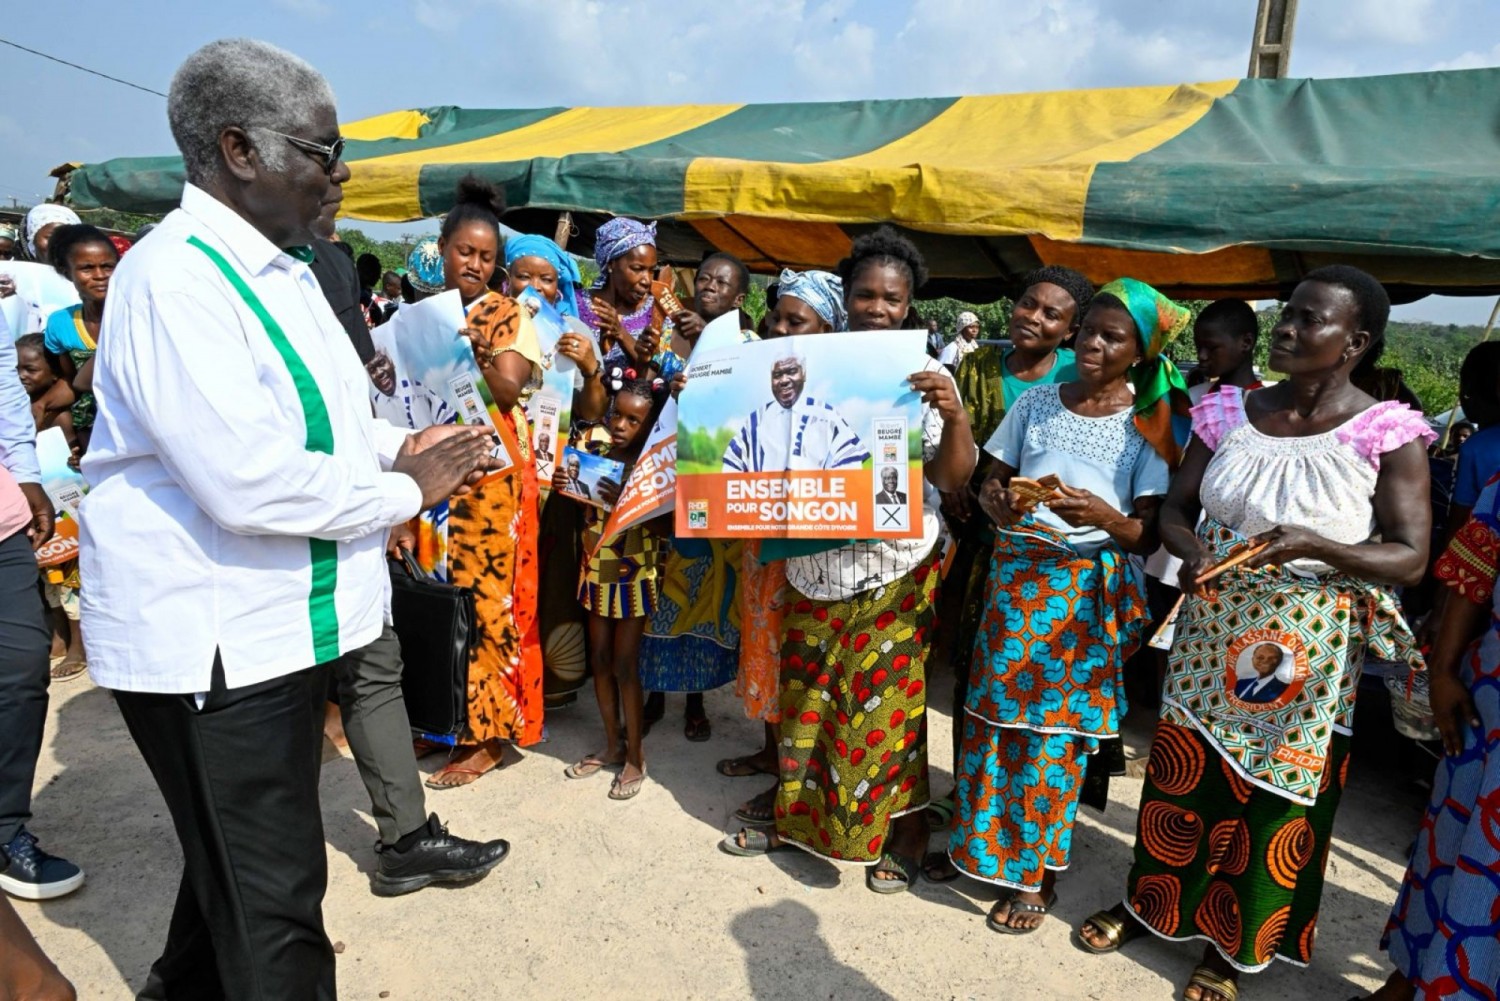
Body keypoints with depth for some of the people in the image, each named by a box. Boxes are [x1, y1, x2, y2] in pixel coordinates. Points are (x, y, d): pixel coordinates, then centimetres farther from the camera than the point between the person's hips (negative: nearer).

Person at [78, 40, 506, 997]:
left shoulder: (281, 264, 10)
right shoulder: (174, 280, -21)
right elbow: (250, 483, -29)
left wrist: (402, 445, 3)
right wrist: (406, 488, -17)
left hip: (277, 618, 10)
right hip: (212, 639, -10)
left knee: (236, 853, 28)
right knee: (270, 890, 4)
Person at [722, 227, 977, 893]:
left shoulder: (926, 376, -3)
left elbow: (952, 477, -9)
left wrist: (954, 416, -26)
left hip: (894, 566, -3)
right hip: (815, 559, 3)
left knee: (883, 697, 4)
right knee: (804, 689, 13)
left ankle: (901, 832, 25)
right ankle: (797, 814, 34)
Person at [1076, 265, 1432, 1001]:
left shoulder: (1388, 434, -11)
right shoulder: (1229, 411, -2)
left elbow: (1411, 558, -10)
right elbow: (1175, 508, 4)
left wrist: (1314, 546, -28)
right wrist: (1192, 551, -18)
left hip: (1308, 650, -3)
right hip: (1211, 632, 3)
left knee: (1278, 797, 12)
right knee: (1180, 773, 15)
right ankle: (1148, 903, 39)